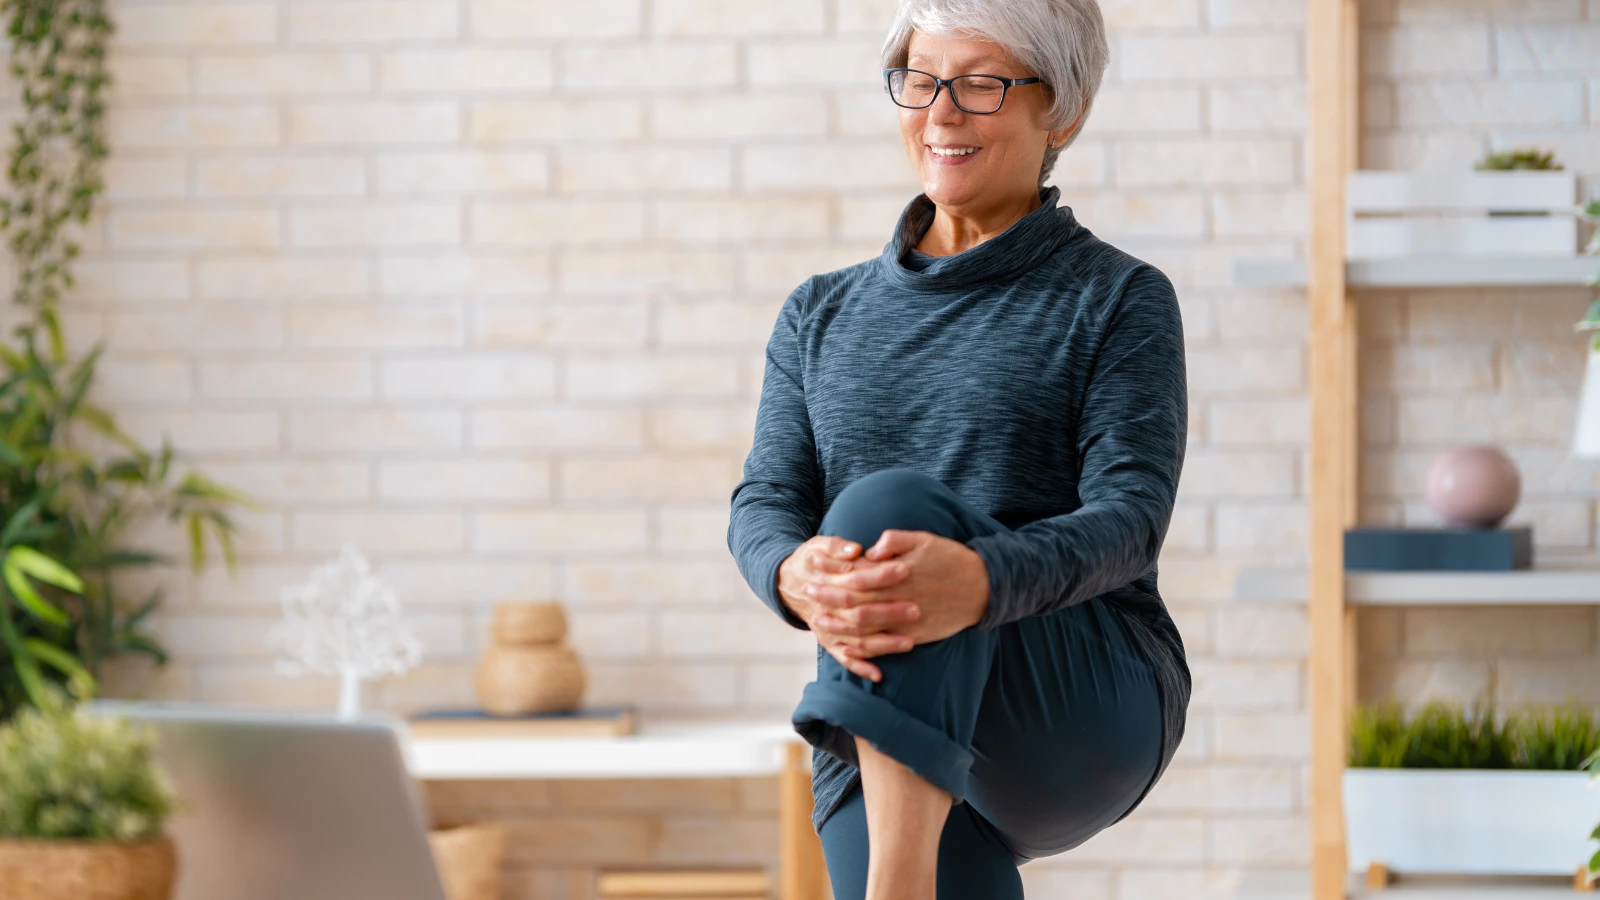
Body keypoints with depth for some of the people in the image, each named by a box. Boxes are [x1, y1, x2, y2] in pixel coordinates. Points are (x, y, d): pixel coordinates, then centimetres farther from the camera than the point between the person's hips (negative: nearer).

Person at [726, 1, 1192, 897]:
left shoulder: (1120, 302, 5)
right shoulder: (823, 316, 18)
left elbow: (1131, 516, -10)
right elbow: (766, 504, 5)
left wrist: (979, 583, -33)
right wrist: (798, 578, -23)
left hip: (1090, 708, -3)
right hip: (885, 747, 4)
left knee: (889, 506, -30)